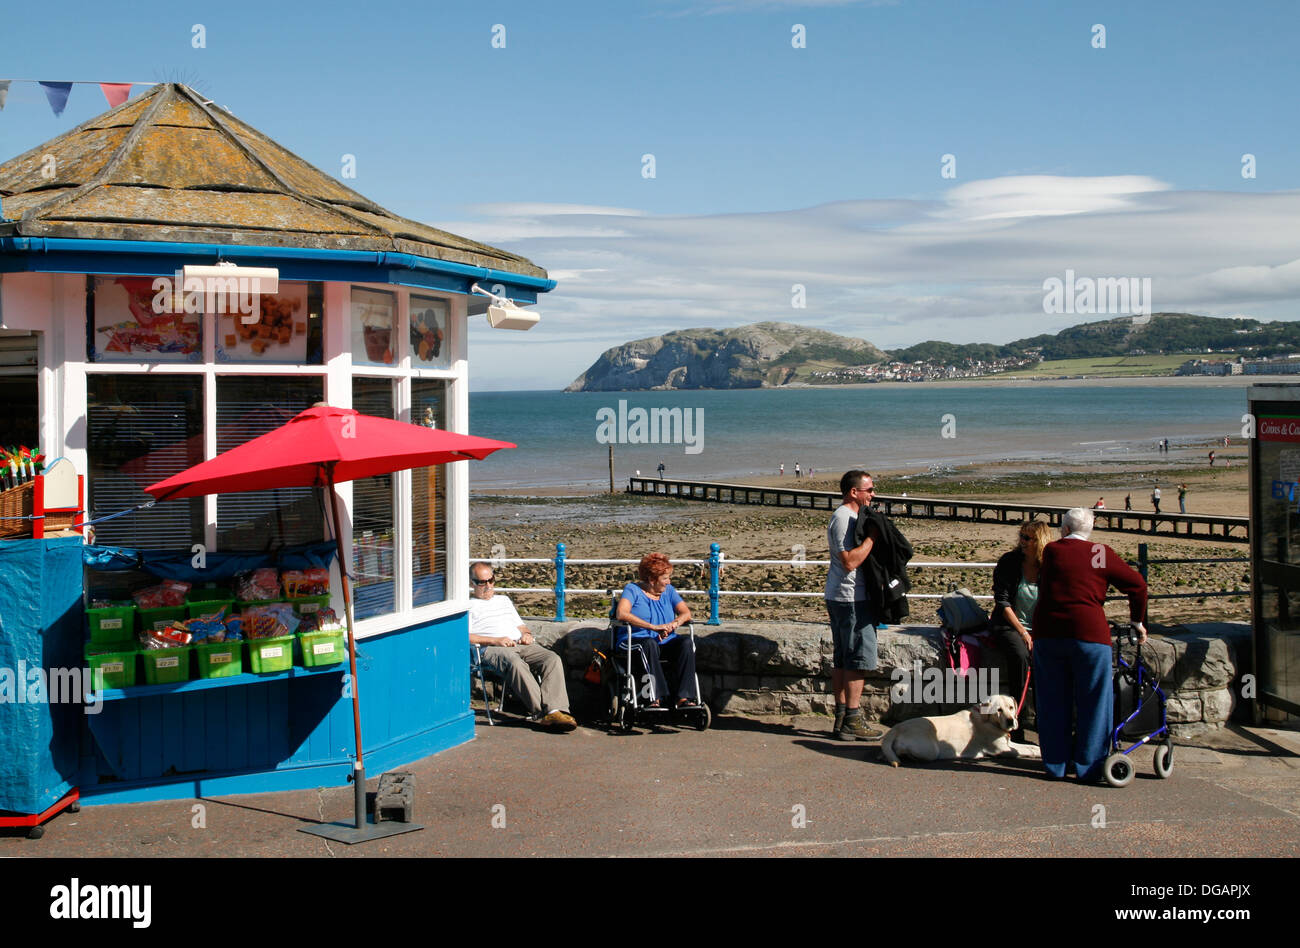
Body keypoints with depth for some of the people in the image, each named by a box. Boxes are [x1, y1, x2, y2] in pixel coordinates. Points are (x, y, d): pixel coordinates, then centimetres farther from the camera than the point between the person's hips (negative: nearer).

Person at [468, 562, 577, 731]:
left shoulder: (504, 600, 35)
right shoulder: (468, 605, 15)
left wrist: (526, 634, 8)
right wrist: (496, 640, -12)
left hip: (520, 644, 6)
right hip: (492, 649, -6)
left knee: (553, 659, -24)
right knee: (515, 663, -40)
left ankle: (555, 711, -37)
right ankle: (541, 712, -41)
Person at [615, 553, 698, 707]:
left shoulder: (668, 590, 17)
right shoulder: (632, 589, 1)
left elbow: (686, 613, 8)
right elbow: (621, 614, -17)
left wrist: (673, 624, -16)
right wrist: (654, 627, -24)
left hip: (664, 644, 4)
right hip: (636, 642, -4)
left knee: (686, 642, -26)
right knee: (650, 643, -38)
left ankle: (684, 697, -36)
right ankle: (656, 698, -46)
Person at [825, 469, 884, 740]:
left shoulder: (848, 516, 17)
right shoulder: (843, 518, -16)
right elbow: (850, 561, -24)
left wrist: (873, 533, 12)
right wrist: (872, 537, -18)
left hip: (839, 597, 11)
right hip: (851, 598, -11)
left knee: (843, 659, 12)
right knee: (860, 659, -7)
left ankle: (841, 718, 17)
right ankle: (852, 721, -5)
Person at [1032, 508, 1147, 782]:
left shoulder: (1051, 551, 6)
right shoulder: (1102, 554, 5)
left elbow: (1044, 588, 7)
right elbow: (1137, 584, 7)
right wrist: (1137, 621, 19)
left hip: (1047, 631, 2)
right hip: (1088, 632, -2)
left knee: (1052, 701, 11)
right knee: (1092, 701, 8)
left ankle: (1055, 765, 19)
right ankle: (1089, 766, 11)